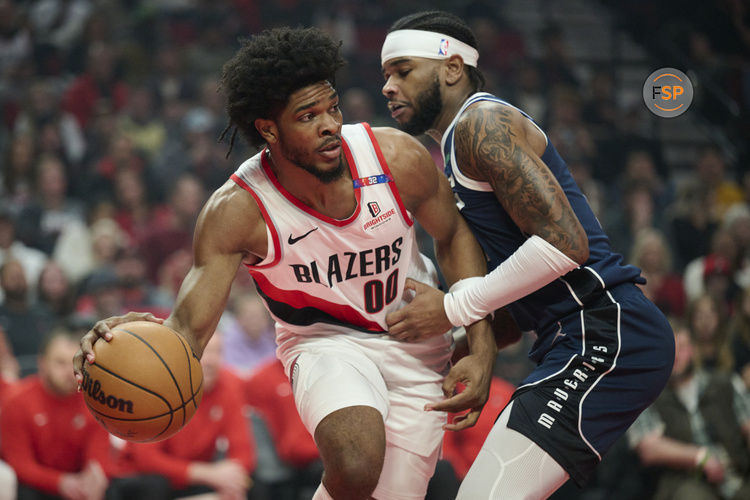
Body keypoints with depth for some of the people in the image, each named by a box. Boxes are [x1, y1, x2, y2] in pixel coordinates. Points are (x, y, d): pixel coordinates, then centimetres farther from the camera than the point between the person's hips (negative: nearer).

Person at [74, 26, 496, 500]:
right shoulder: (237, 211, -25)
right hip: (325, 341, -3)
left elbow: (455, 237, -1)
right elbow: (189, 330, -29)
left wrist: (482, 350, -9)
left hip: (416, 348, 3)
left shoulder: (400, 158, -20)